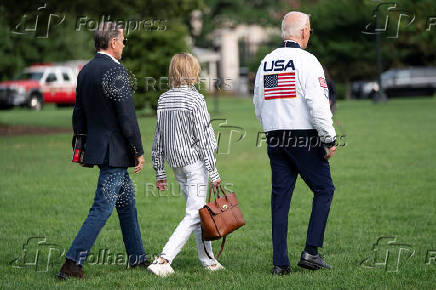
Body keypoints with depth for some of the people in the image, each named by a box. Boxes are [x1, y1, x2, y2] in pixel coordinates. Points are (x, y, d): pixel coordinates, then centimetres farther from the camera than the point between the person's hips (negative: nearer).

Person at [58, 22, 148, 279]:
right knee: (102, 209, -6)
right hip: (115, 151, -9)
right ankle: (73, 263, -8)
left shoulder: (85, 72, 9)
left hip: (97, 146, 9)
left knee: (127, 202, 20)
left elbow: (79, 114, 16)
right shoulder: (116, 72, -18)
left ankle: (137, 257, 29)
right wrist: (139, 152, -12)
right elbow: (127, 116, -19)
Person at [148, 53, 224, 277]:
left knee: (197, 210, 18)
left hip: (176, 164, 7)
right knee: (194, 214, -7)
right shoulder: (195, 99, -13)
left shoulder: (163, 100, 6)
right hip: (195, 162, -7)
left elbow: (158, 138, 9)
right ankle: (164, 260, -18)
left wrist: (160, 172, 16)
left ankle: (208, 260, 25)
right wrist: (213, 172, -10)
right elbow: (203, 138, -14)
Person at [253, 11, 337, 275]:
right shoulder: (306, 61, -9)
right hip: (304, 138, -6)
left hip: (274, 139, 6)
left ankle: (280, 262, 4)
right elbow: (318, 104, -16)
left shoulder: (266, 63, 12)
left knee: (281, 196, 7)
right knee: (324, 189, 7)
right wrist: (330, 139, -11)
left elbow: (259, 107, 17)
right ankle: (311, 251, -2)